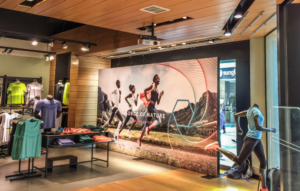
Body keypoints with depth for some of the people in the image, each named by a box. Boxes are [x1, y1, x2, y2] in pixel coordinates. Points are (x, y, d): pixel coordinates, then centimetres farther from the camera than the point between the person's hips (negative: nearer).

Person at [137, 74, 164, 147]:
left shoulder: (157, 90, 21)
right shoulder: (152, 86, -1)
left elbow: (158, 103, 23)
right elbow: (145, 90, -18)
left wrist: (160, 96, 11)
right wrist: (147, 99, -18)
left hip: (153, 107, 9)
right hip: (150, 106, -9)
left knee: (147, 123, 9)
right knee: (159, 121, -20)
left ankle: (140, 139, 13)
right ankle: (148, 129, -9)